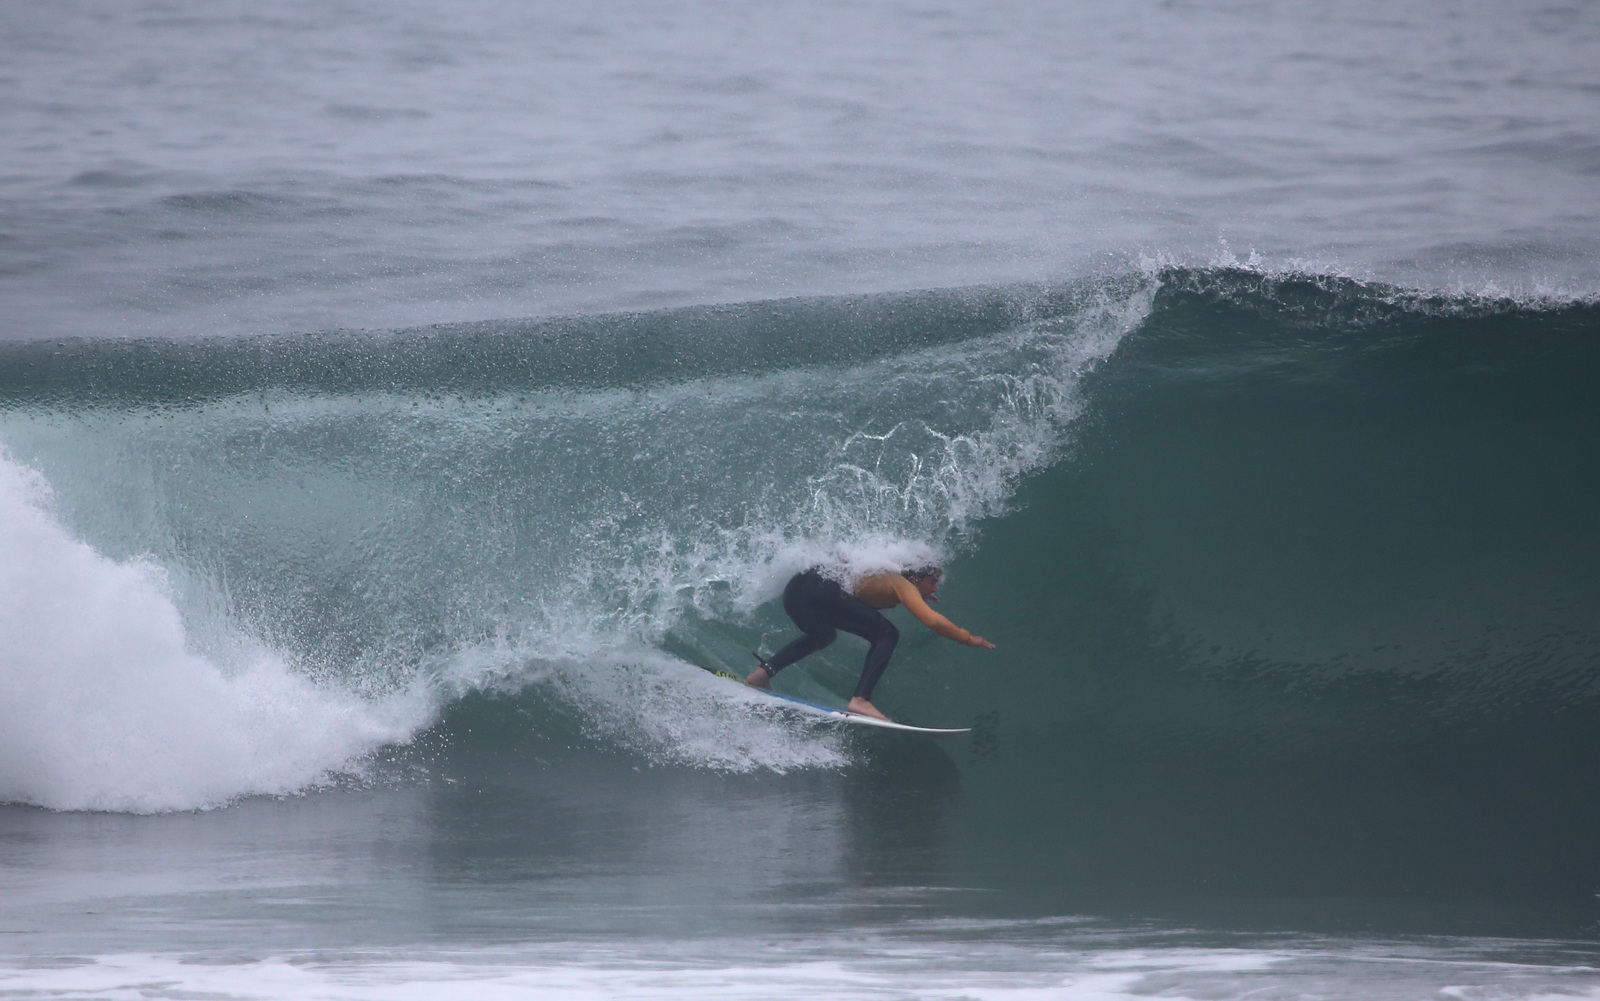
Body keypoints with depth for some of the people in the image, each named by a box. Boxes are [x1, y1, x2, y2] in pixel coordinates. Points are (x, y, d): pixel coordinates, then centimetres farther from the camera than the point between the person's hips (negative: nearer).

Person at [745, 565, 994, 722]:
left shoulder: (888, 578, 28)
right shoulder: (904, 586, 4)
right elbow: (932, 620, -10)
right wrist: (967, 638, 3)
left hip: (795, 590, 9)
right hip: (822, 588, -9)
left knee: (823, 635, 39)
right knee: (886, 635, -7)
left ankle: (762, 673, 27)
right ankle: (860, 699, -20)